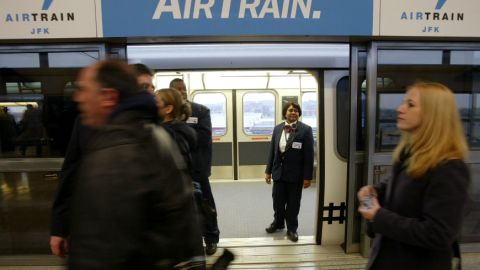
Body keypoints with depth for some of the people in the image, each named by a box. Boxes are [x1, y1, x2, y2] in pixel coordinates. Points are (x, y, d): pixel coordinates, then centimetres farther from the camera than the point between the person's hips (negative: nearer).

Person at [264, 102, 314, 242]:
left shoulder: (305, 129, -7)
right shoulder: (277, 128, 6)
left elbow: (309, 154, -9)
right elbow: (272, 150, 8)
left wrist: (307, 176, -11)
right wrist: (268, 171, 6)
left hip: (295, 173, -3)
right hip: (279, 171, 4)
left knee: (293, 202, 10)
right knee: (277, 200, 15)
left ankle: (291, 228, 29)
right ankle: (278, 222, 39)